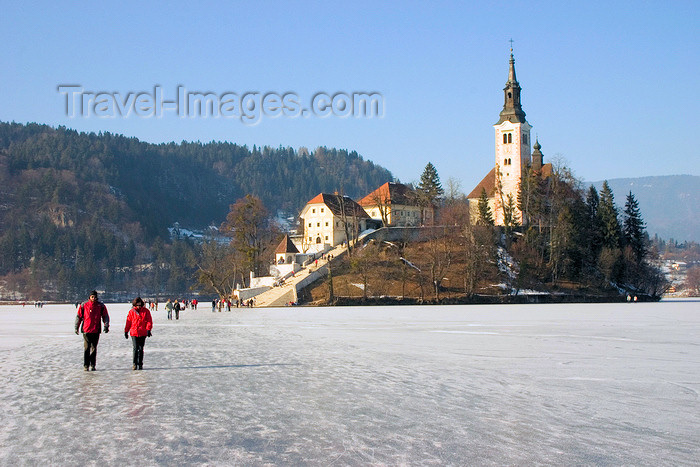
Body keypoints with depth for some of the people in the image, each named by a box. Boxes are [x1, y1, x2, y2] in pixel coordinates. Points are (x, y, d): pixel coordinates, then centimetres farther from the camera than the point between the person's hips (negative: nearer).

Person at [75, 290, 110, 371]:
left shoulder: (101, 306, 3)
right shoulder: (84, 305, 1)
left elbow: (105, 316, 7)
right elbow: (79, 316, 8)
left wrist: (106, 326, -5)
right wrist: (76, 327, 5)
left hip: (96, 330, 1)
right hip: (86, 330, -1)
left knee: (94, 348, 6)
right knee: (87, 348, -4)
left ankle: (93, 365, 14)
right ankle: (86, 365, 2)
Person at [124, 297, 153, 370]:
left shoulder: (146, 311, 4)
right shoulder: (131, 312, 5)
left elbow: (149, 321, 2)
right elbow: (128, 322, 12)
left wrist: (148, 330, -10)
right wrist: (126, 331, 13)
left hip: (143, 333, 0)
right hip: (134, 333, 0)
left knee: (141, 348, 5)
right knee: (135, 348, -10)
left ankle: (140, 364, 14)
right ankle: (135, 364, -3)